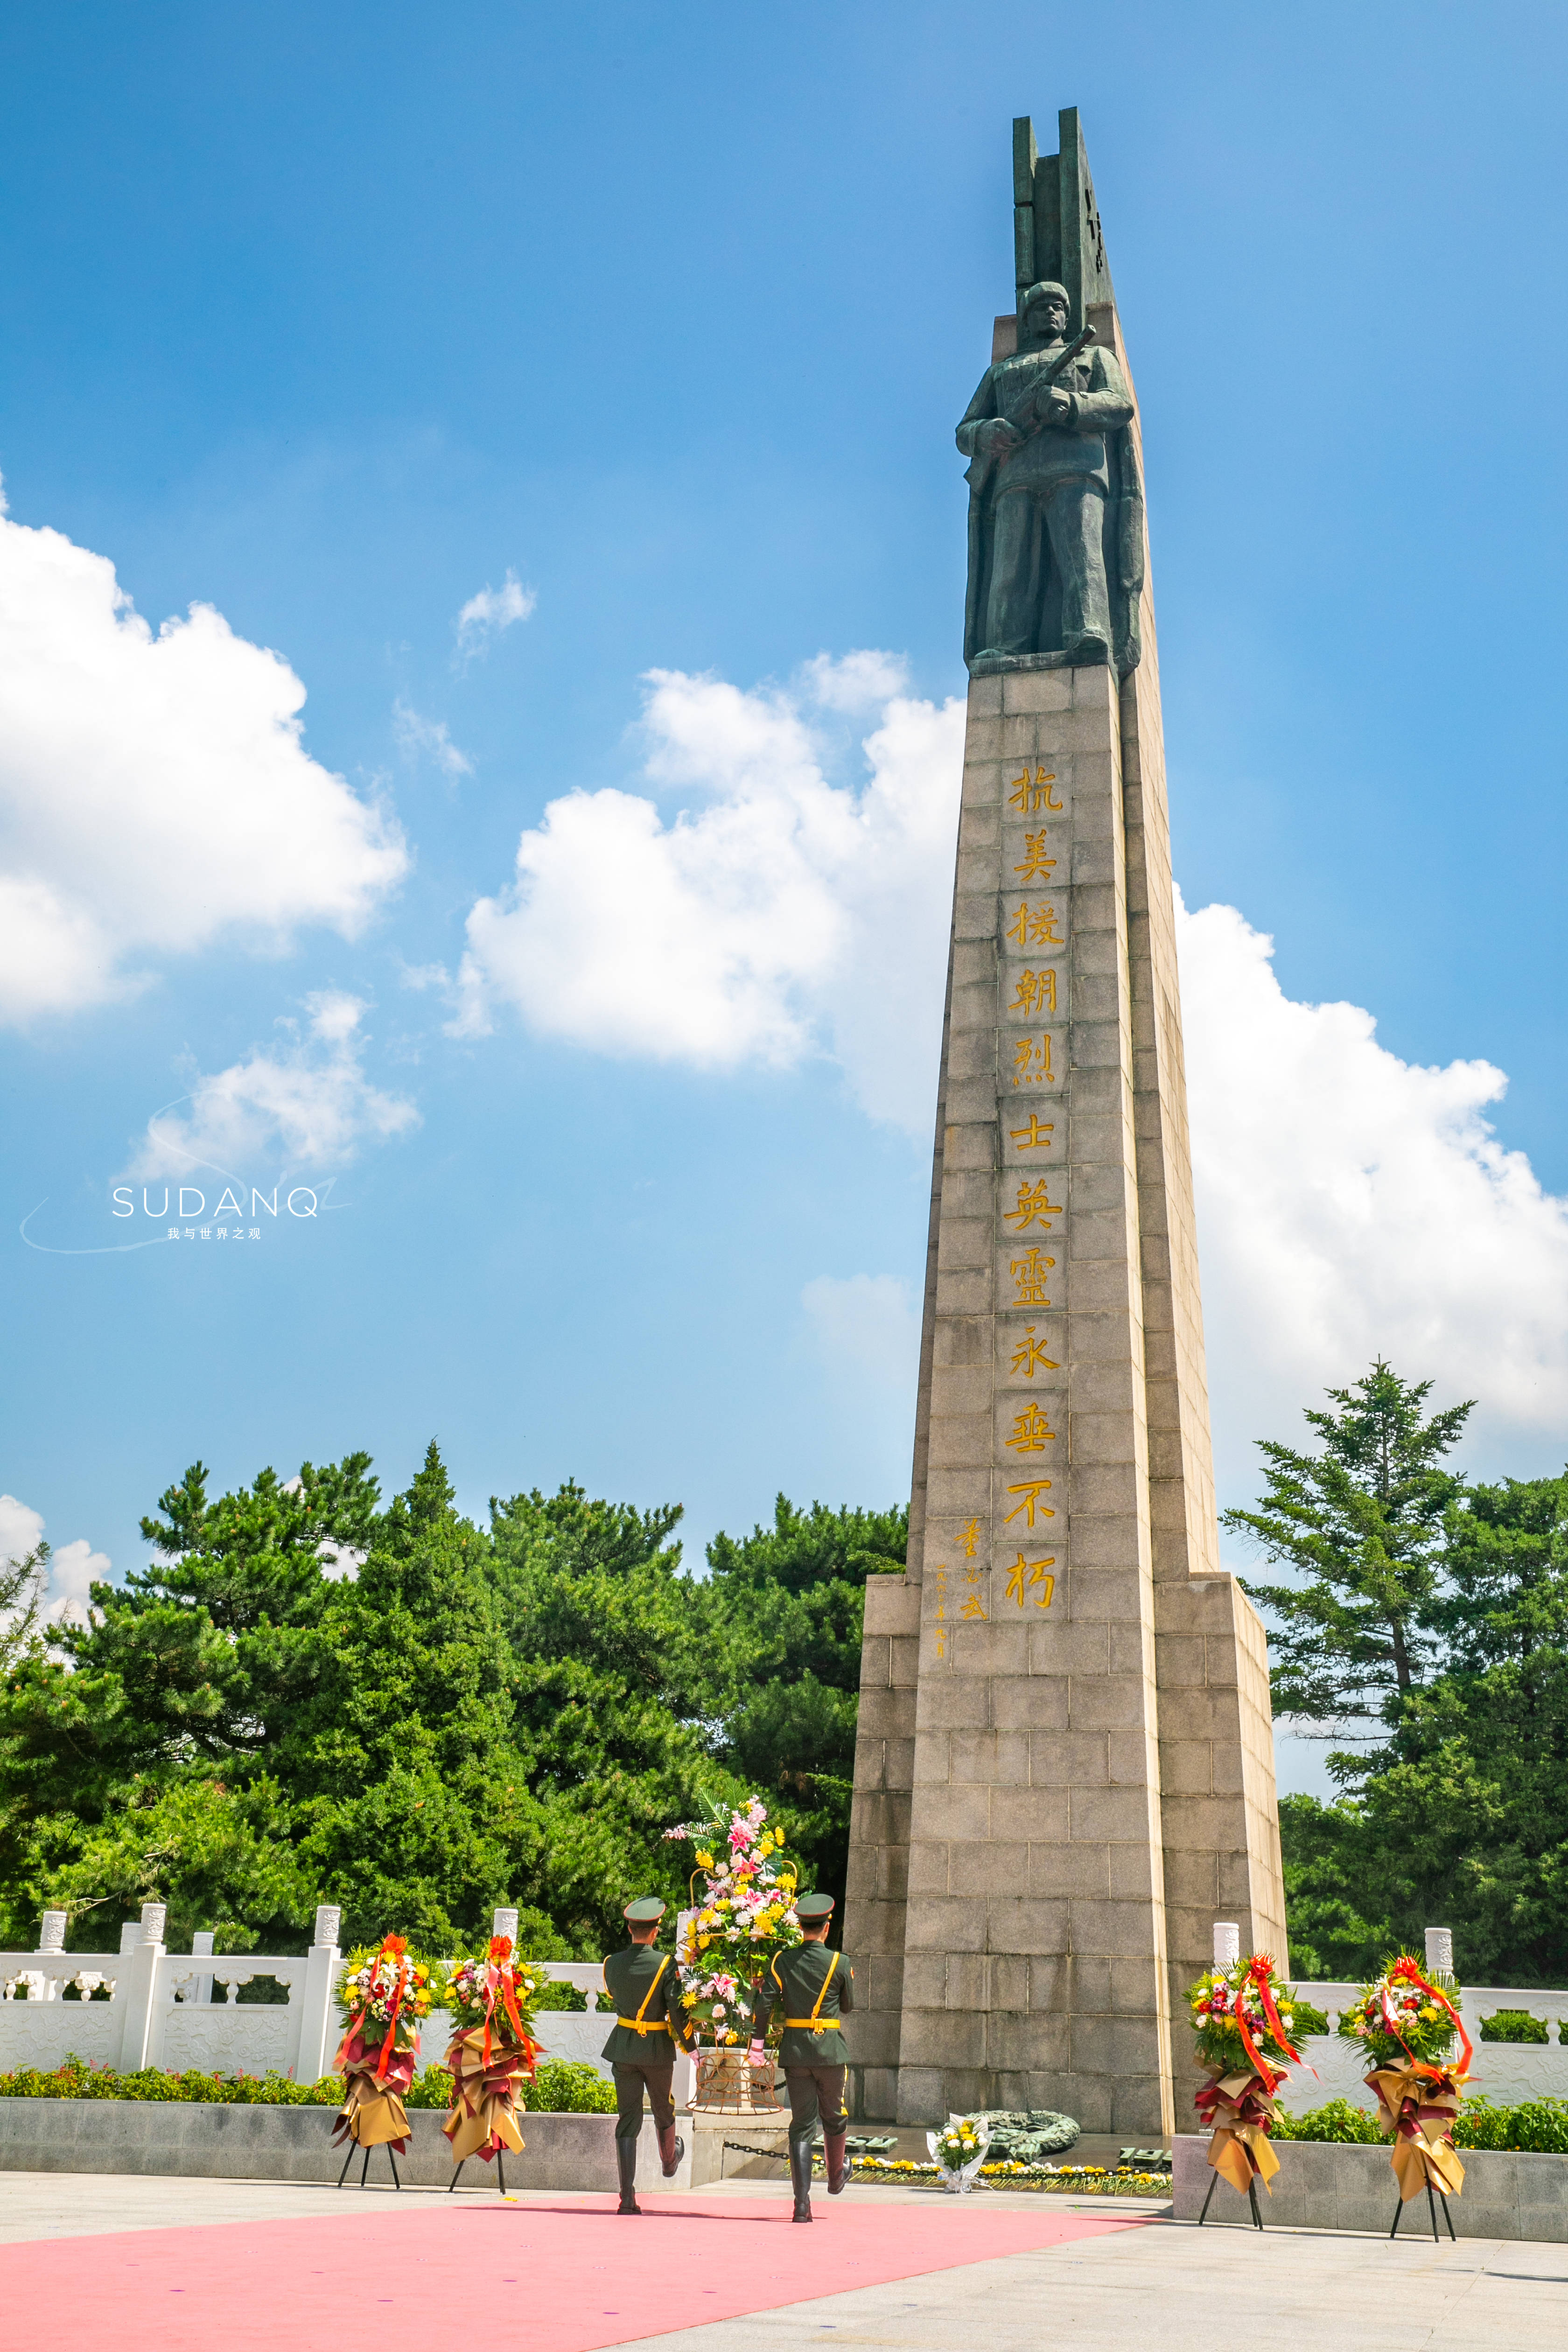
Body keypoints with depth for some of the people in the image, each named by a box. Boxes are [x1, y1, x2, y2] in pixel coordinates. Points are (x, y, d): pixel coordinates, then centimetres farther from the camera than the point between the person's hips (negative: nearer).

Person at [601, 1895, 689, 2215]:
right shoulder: (665, 1964, -15)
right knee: (663, 2110, 23)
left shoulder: (612, 1964, -5)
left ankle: (627, 2197, -2)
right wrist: (686, 2042, 3)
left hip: (623, 2047, 2)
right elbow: (677, 2009, -13)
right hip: (658, 2048, -2)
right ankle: (669, 2160, 50)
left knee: (628, 2120, 4)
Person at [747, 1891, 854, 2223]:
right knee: (834, 2117, 21)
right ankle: (835, 2179, 40)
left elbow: (764, 2004, -6)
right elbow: (848, 2006, 6)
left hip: (795, 2052, 1)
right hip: (831, 2050, -1)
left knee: (801, 2126, 4)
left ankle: (802, 2204, -3)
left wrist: (757, 2046, 1)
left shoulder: (783, 1962, -2)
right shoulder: (840, 1963, -6)